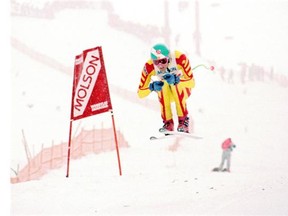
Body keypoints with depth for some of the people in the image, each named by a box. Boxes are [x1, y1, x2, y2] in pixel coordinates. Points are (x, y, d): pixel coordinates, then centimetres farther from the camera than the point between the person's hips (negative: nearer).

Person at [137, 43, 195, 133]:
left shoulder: (180, 58, -32)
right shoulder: (149, 67, -28)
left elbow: (192, 83, -36)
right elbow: (140, 94, -26)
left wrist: (176, 80, -53)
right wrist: (152, 87, -46)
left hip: (183, 89, -1)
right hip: (165, 94, 1)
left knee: (176, 86, -33)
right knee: (164, 86, -32)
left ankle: (183, 121, -25)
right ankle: (168, 123, -24)